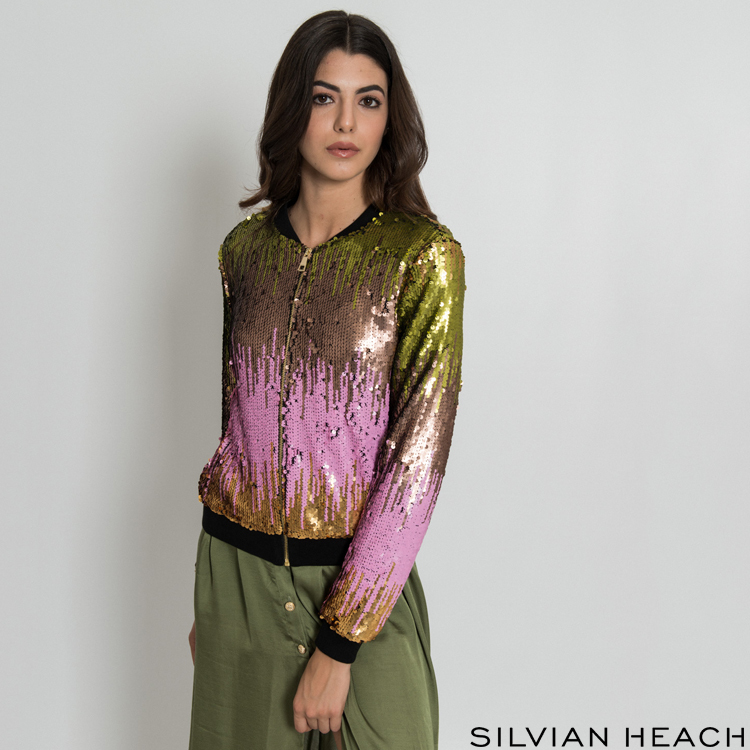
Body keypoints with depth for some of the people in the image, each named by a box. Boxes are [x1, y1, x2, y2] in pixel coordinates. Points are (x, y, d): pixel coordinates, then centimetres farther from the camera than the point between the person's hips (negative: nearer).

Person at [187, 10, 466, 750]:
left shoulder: (423, 254, -12)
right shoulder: (245, 248, 2)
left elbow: (420, 454, -15)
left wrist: (337, 644, -16)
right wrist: (209, 595, 15)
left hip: (360, 579, -3)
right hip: (236, 571, 4)